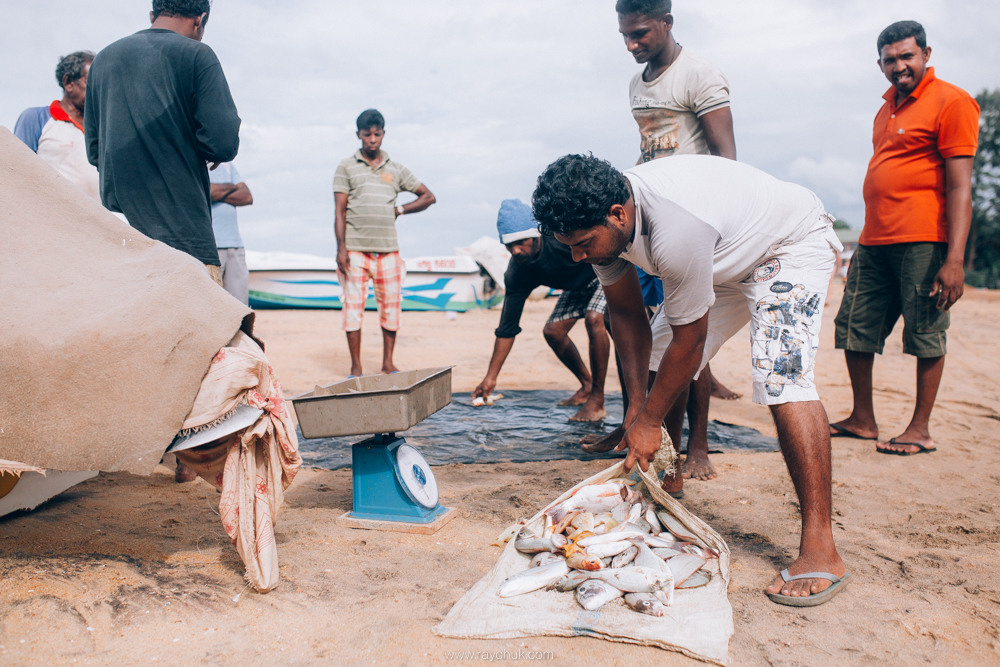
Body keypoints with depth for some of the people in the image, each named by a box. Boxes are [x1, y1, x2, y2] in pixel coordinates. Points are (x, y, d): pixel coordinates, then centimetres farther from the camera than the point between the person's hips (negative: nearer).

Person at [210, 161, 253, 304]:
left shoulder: (227, 165, 22)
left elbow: (247, 197, 8)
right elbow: (202, 191, -14)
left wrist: (218, 191, -3)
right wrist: (230, 187, 3)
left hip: (235, 244, 6)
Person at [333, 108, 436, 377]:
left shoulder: (396, 169, 14)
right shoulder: (346, 167, 7)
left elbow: (428, 197, 19)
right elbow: (339, 212, 2)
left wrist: (399, 209, 7)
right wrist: (341, 248, -8)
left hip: (388, 250, 2)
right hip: (355, 250, -2)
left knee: (391, 305, 4)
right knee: (353, 305, -3)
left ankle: (388, 364, 16)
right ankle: (356, 368, 5)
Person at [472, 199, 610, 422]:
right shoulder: (517, 274, -20)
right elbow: (507, 328, -16)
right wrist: (491, 377, -16)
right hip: (577, 285, 6)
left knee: (594, 319, -28)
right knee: (553, 332, -2)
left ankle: (597, 400, -19)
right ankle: (587, 386, 19)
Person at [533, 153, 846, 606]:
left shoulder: (675, 233, -42)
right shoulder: (600, 221, -16)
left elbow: (690, 341, -30)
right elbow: (625, 313, -4)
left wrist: (648, 422, -19)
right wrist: (637, 404, -7)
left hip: (790, 245, -8)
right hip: (724, 259, 8)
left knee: (781, 379, -27)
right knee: (658, 364, 4)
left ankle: (820, 551, -22)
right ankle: (664, 483, 23)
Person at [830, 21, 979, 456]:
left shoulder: (951, 102, -4)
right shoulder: (888, 107, 19)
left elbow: (960, 186, -11)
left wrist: (955, 258, -19)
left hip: (923, 242, -8)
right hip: (874, 242, 8)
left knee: (926, 336, 0)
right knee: (854, 329, 8)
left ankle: (920, 429, 11)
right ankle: (862, 420, 20)